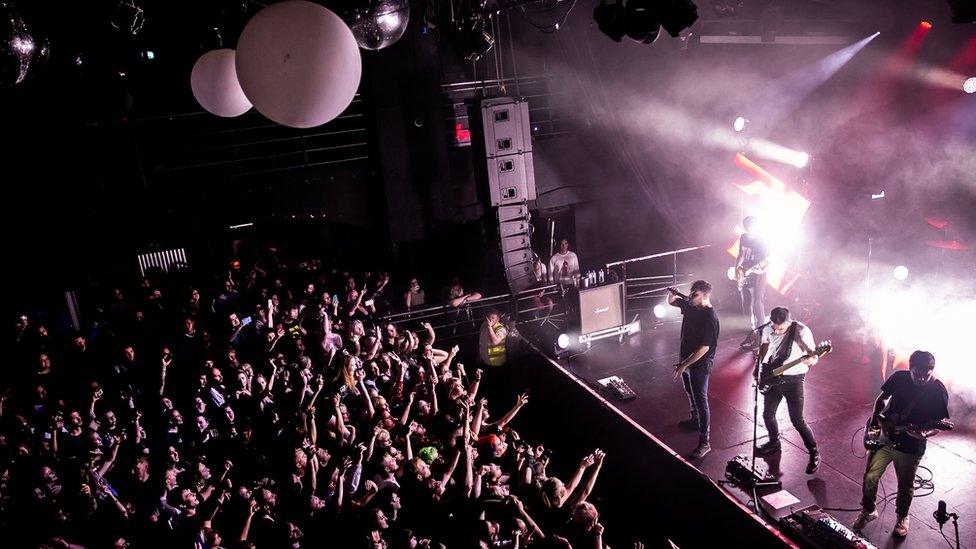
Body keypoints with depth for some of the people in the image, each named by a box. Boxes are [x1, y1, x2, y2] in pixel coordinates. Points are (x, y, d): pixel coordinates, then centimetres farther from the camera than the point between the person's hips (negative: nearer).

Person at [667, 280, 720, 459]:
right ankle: (695, 420, 51)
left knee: (700, 400, -3)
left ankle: (704, 442, 4)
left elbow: (704, 348, -28)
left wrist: (684, 365, -26)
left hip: (700, 364, -9)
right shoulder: (690, 305, -3)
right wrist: (672, 294, -9)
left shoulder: (710, 318, -27)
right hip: (686, 358, 9)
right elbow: (671, 302, 15)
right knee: (690, 393, 27)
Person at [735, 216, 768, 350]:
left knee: (757, 306, -6)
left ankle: (759, 336, 1)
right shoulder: (743, 238, 6)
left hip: (757, 276, -6)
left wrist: (750, 270, -23)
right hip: (745, 277, 6)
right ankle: (753, 330, 25)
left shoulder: (761, 241, -12)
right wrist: (738, 268, 2)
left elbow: (767, 260, -12)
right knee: (747, 306, 11)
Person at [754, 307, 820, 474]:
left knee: (797, 420, -7)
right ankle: (774, 443, 39)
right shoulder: (768, 330, -4)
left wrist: (810, 360, -39)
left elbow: (814, 356, -16)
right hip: (772, 377, 5)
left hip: (793, 379, -5)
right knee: (768, 414, 14)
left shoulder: (801, 330, -19)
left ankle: (814, 454, 11)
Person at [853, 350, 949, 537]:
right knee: (870, 477, 6)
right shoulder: (899, 377, -8)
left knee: (905, 486, 15)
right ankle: (868, 510, 30)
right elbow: (882, 398, 9)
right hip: (884, 437, 2)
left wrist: (924, 434, -27)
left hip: (911, 447, -2)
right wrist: (876, 418, -6)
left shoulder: (938, 391, -15)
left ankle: (902, 517, 42)